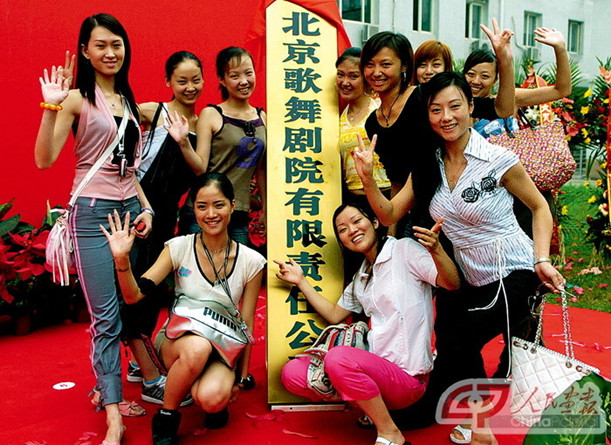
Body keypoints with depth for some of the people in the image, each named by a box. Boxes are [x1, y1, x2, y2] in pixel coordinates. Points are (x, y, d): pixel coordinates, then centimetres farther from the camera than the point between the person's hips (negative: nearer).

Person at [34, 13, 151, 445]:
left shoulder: (126, 100, 16)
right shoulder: (78, 98, -4)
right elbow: (45, 159, -14)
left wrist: (145, 207, 8)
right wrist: (51, 106, -22)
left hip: (129, 208, 7)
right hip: (93, 211, -6)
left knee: (127, 309, 9)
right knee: (106, 317, -6)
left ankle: (106, 388, 27)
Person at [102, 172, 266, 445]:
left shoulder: (251, 261, -7)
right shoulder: (179, 248, -9)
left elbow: (247, 325, -1)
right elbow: (134, 296, -14)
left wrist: (241, 378, 0)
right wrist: (122, 259, -31)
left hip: (221, 350, 0)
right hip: (176, 340, 0)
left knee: (212, 398, -32)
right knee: (197, 347, -37)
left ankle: (217, 403, 8)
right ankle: (166, 419, -10)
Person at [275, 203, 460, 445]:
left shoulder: (404, 249, -4)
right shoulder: (360, 278, 19)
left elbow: (452, 283, -14)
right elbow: (334, 315, 23)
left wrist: (436, 250, -35)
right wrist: (301, 282, 19)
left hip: (407, 376, -7)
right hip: (375, 365, 7)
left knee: (339, 358, -35)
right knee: (292, 373, -7)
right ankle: (374, 408, 4)